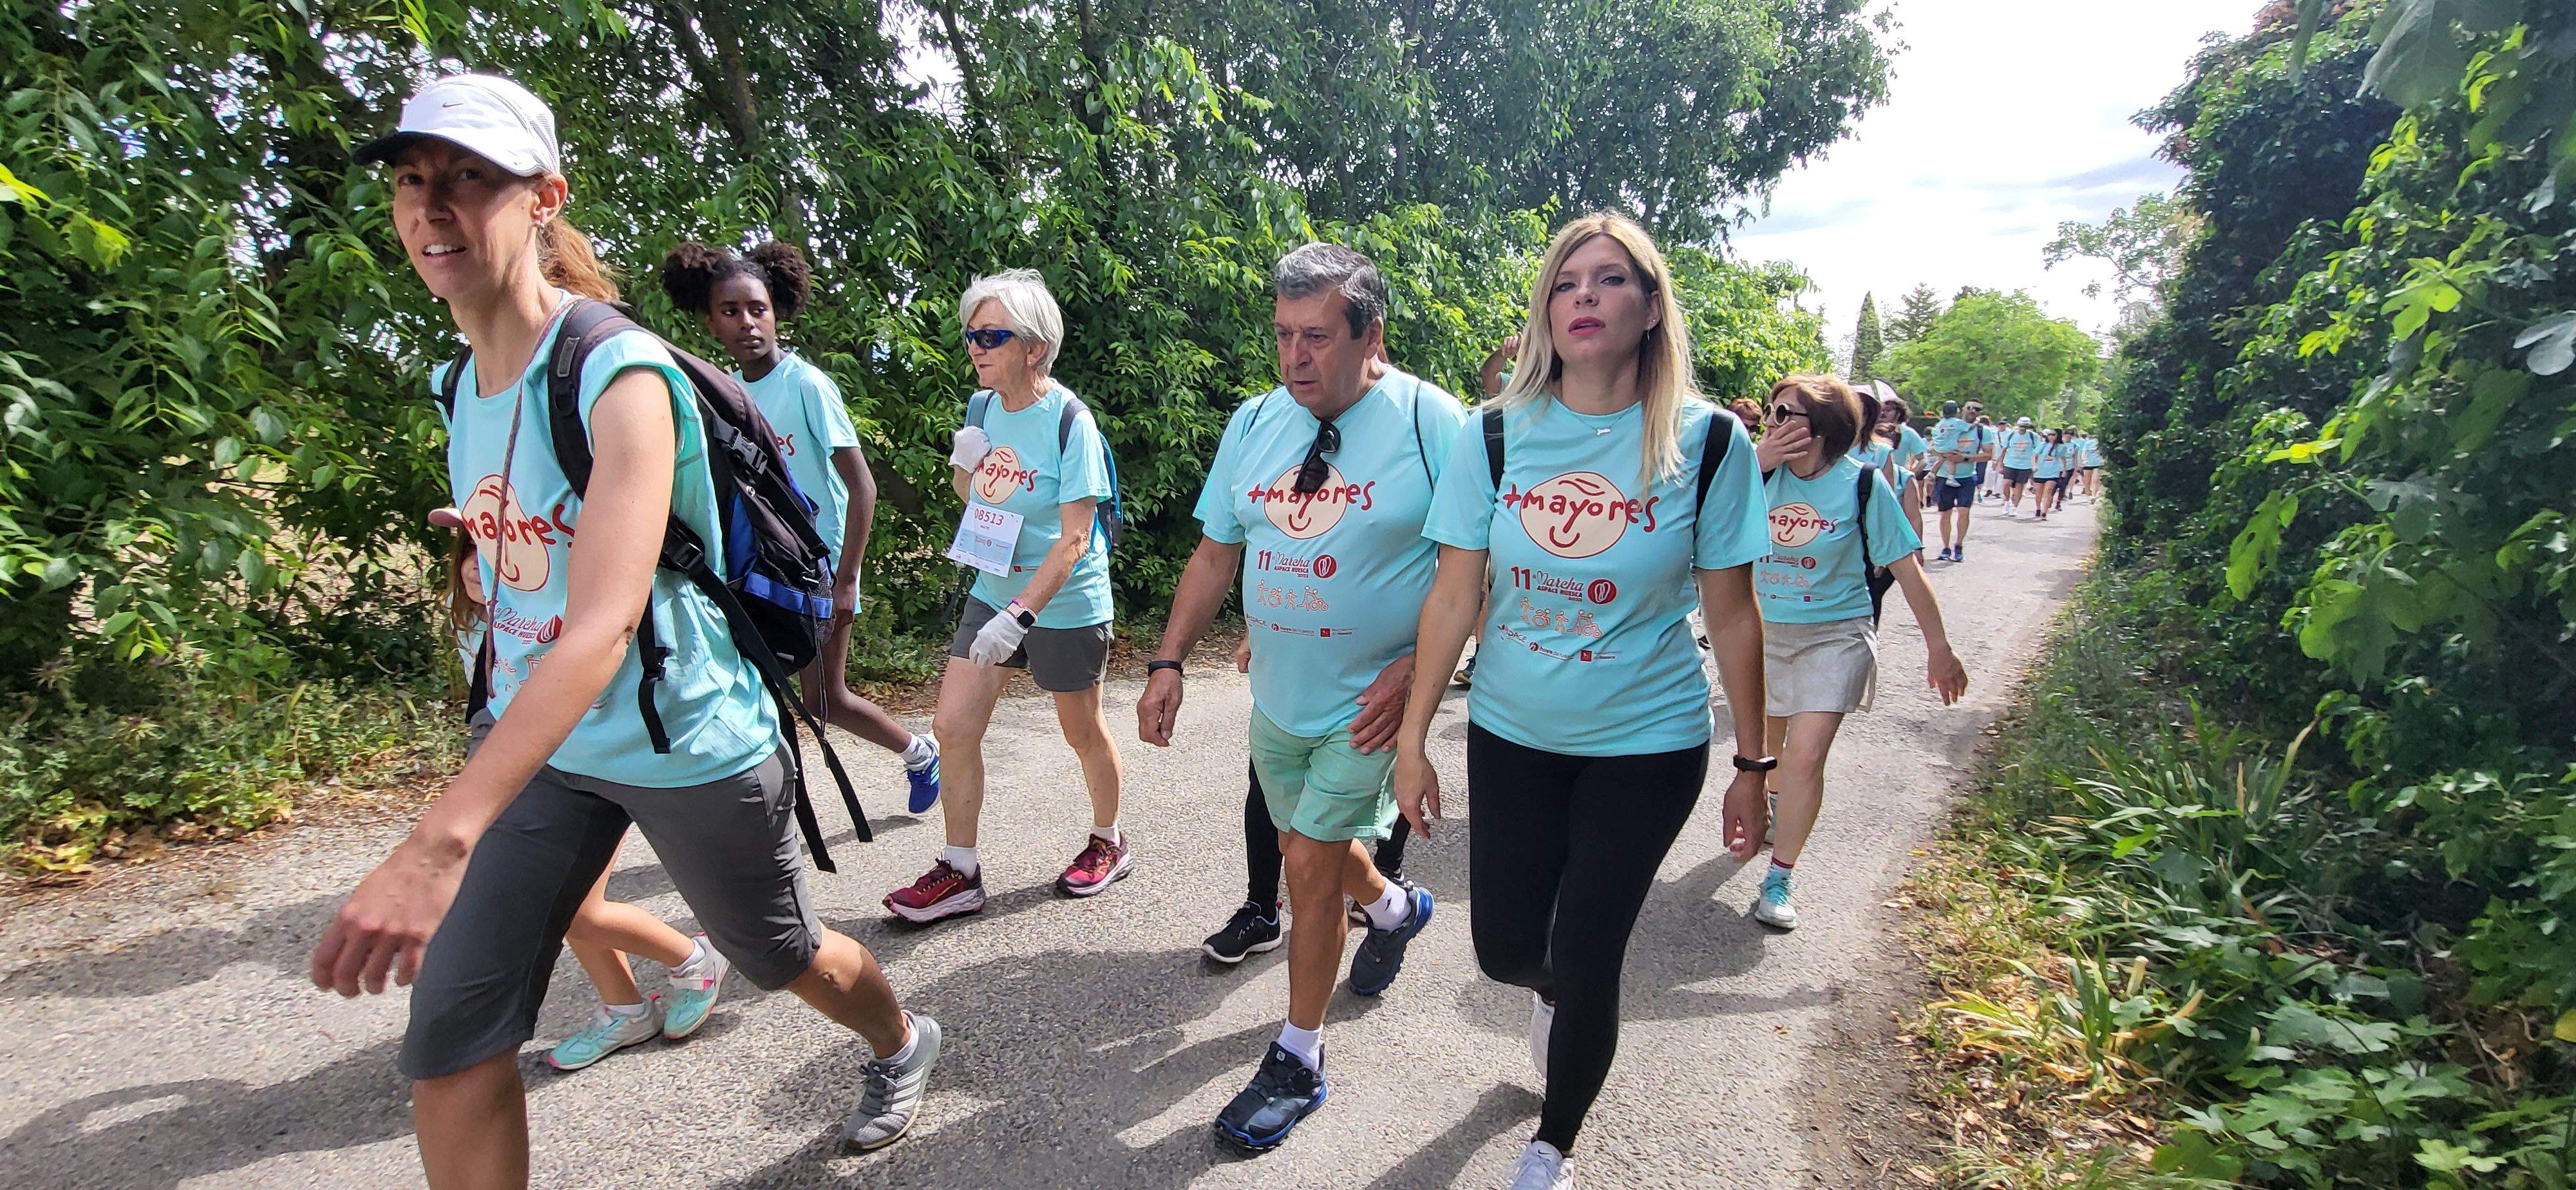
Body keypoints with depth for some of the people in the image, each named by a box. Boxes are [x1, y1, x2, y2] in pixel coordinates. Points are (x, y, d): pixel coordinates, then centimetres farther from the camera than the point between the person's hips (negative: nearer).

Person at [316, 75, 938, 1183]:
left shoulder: (619, 376, -23)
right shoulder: (461, 382, 3)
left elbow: (602, 626, -34)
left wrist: (439, 840, -41)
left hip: (691, 746, -6)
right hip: (540, 740, 7)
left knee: (779, 954, 16)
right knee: (449, 1034, 2)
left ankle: (901, 1045, 48)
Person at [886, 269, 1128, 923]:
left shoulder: (1069, 420, -19)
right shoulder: (981, 406, 1)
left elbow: (1074, 539, -22)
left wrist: (1019, 616, -29)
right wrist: (965, 465, -7)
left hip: (1066, 605, -6)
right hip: (993, 593, 6)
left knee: (1083, 731, 11)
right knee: (953, 727, 3)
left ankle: (1108, 842, 35)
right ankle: (960, 872, 17)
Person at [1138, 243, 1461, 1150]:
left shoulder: (1431, 422, -14)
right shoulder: (1254, 423, 2)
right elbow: (1216, 554, 7)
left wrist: (1413, 671, -21)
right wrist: (1169, 662, 1)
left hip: (1370, 702, -6)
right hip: (1278, 696, 6)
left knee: (1312, 866, -3)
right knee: (1304, 842, 21)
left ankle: (1297, 1062, 19)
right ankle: (1395, 909, 54)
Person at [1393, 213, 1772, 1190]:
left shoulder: (1708, 443, -9)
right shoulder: (1496, 436, -6)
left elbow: (1733, 616, -3)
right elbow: (1453, 597, -3)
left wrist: (1752, 766, 1)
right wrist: (1413, 739, -1)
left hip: (1647, 746, -2)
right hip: (1511, 735, 2)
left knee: (1585, 964, 3)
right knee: (1505, 950, 10)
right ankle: (1550, 991, 51)